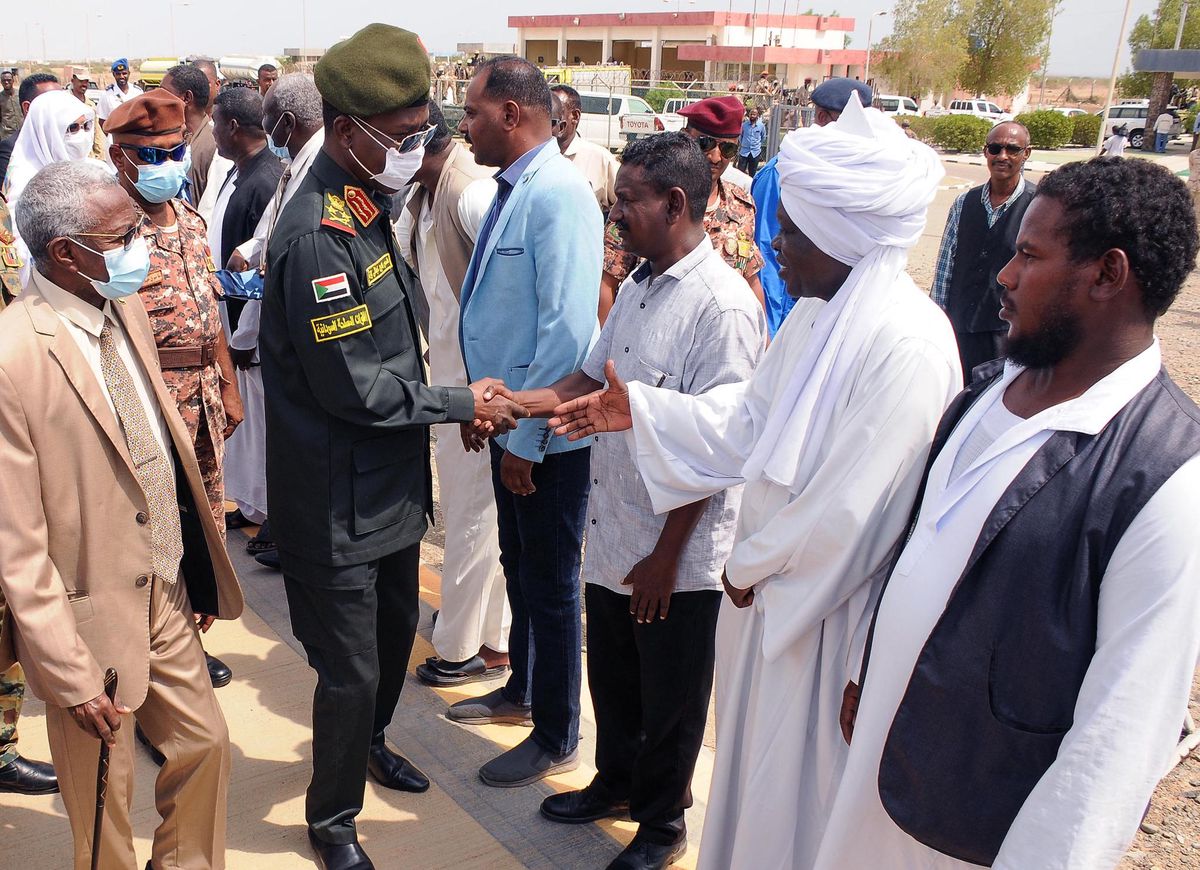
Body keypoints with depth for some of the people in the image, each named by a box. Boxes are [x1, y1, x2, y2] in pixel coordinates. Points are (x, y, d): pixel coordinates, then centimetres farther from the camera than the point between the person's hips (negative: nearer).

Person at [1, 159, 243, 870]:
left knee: (206, 745, 21)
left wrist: (198, 572, 12)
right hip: (95, 622, -7)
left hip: (168, 598, 7)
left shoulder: (127, 314, 1)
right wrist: (72, 677, -16)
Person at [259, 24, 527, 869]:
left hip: (390, 481, 9)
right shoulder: (319, 237, -25)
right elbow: (354, 387, -24)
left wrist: (454, 404, 7)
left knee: (397, 626, 25)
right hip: (340, 499, -9)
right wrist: (461, 402, -14)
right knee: (352, 668, 6)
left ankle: (368, 742, 52)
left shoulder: (367, 206, 6)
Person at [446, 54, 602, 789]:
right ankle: (522, 691, 44)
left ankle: (557, 738, 25)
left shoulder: (558, 194, -21)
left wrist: (528, 440, -21)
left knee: (550, 584, 6)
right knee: (519, 567, 23)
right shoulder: (512, 190, 7)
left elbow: (567, 331, -25)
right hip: (509, 421, 9)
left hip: (548, 433, -8)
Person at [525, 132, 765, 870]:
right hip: (611, 533, 8)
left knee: (670, 699, 14)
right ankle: (616, 784, 48)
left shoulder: (723, 304, -21)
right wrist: (513, 402, -2)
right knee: (612, 679, 24)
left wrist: (667, 554, -18)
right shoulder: (638, 289, 6)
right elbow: (594, 381, 14)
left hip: (676, 553, -7)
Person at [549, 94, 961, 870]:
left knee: (797, 789, 13)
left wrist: (753, 567, -12)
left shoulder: (907, 344, -27)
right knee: (753, 762, 26)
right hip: (772, 583, 8)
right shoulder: (818, 314, 1)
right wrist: (639, 409, 5)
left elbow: (851, 512, -26)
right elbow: (750, 417, 9)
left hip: (825, 610, -8)